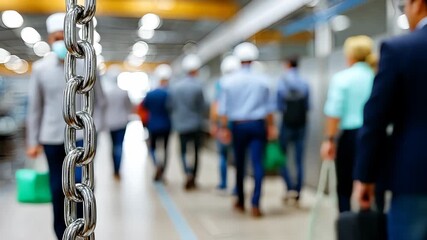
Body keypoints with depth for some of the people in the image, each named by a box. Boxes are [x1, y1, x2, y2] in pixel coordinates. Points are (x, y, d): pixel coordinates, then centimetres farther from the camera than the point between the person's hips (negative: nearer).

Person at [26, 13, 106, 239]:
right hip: (52, 138, 2)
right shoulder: (40, 68, 0)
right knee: (58, 190, 8)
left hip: (82, 135, -1)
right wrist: (32, 141, 4)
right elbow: (34, 107, 4)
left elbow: (99, 102, 4)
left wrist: (96, 130, -4)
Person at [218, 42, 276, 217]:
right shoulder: (262, 80, -1)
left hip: (238, 125, 1)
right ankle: (255, 204, -8)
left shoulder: (228, 80, -2)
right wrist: (271, 126, 11)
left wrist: (224, 127, 4)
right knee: (258, 163, -1)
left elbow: (224, 108, -2)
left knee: (240, 163, 13)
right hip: (258, 124, 0)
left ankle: (241, 201, 26)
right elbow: (268, 107, 3)